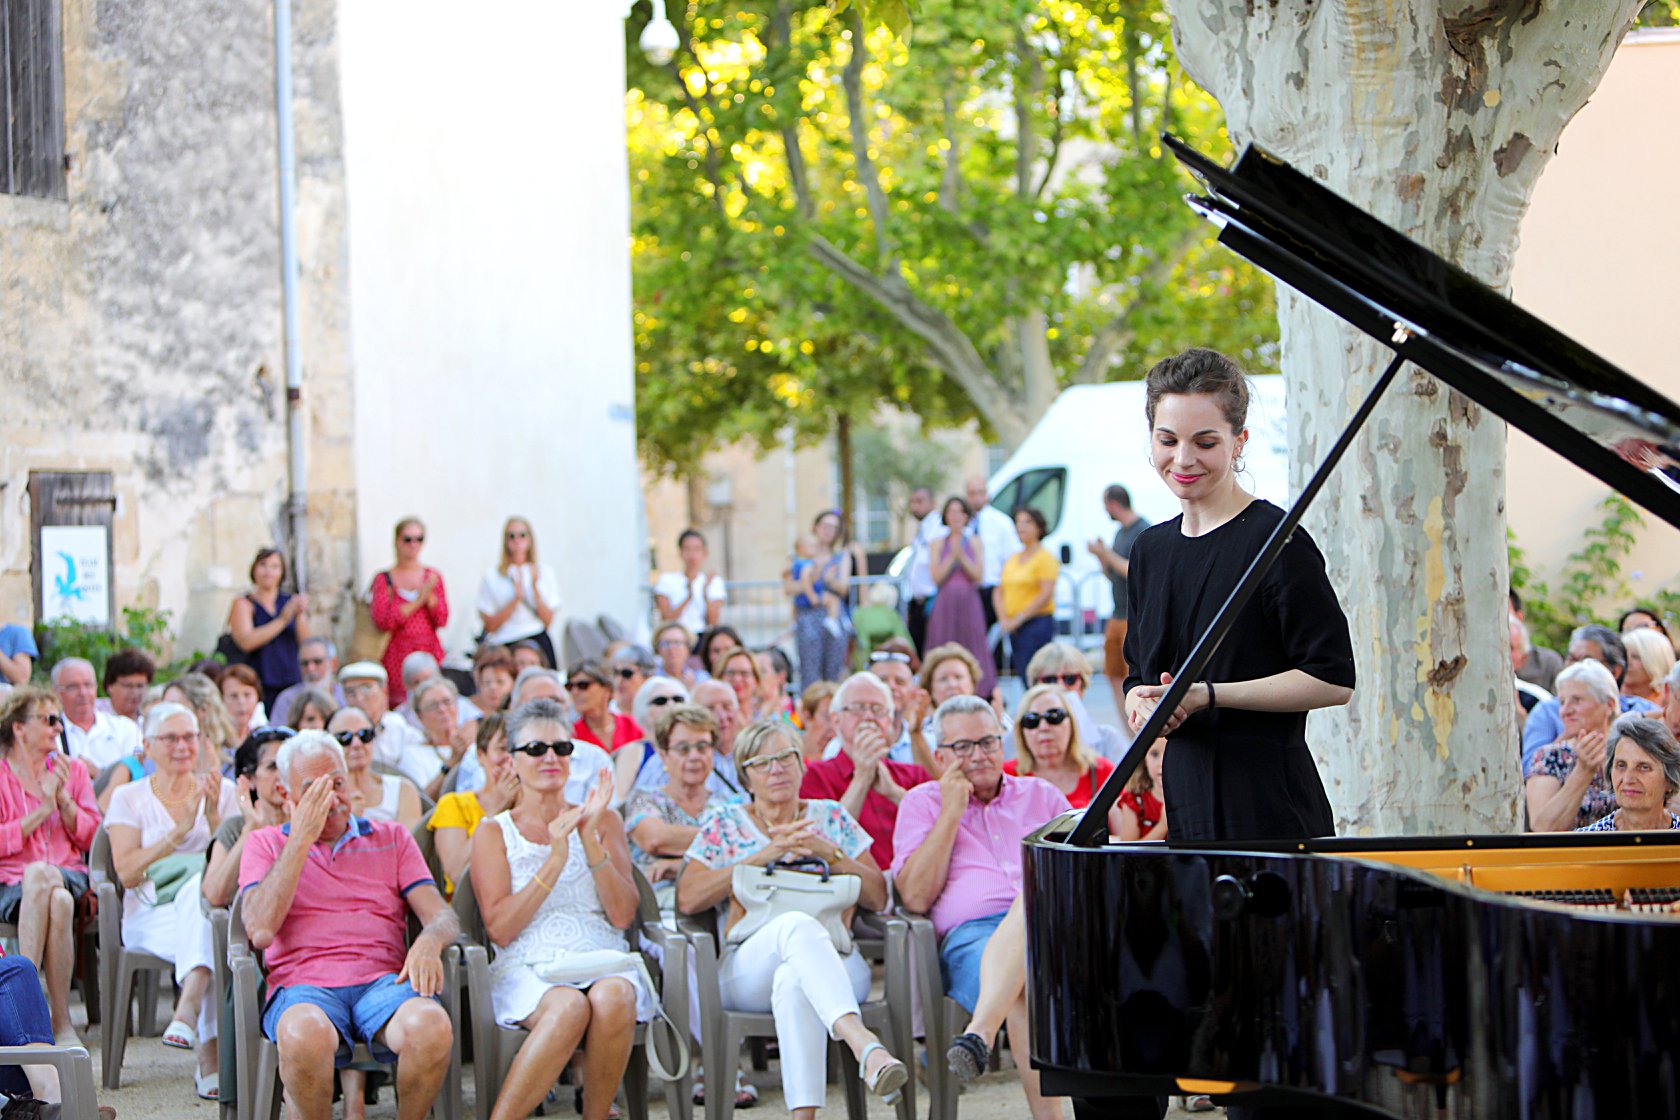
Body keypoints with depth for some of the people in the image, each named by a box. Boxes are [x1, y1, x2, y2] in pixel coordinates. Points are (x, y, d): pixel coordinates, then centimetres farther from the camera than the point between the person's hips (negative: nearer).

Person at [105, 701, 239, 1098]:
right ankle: (208, 1053, -48)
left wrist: (214, 819, -10)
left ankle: (188, 1009, -50)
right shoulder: (129, 798, 11)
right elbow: (126, 871, -4)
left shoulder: (221, 792, 16)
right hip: (151, 918, -1)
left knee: (202, 886, -37)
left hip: (210, 906, 1)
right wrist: (180, 831, -13)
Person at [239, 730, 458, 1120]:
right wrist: (302, 838, -1)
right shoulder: (265, 844, 17)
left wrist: (429, 941, -15)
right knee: (305, 1034, -40)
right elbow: (261, 931, -1)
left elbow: (442, 916, 11)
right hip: (304, 985, -2)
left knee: (431, 1027, -35)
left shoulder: (391, 837, 22)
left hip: (383, 979, 2)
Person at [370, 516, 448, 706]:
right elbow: (382, 621, -9)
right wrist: (418, 601, -10)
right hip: (397, 655, -2)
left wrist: (429, 595, -10)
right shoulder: (384, 579, 4)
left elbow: (442, 620, 6)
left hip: (430, 653, 2)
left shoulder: (433, 576, 12)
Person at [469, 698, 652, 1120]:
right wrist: (555, 861, -10)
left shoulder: (605, 821, 18)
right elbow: (500, 929, -1)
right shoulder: (493, 833, 13)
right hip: (529, 967, -2)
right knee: (569, 1007, -37)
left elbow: (623, 915, 5)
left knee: (612, 999, -36)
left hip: (603, 962, 2)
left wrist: (590, 841, -6)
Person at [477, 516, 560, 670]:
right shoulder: (492, 576, 4)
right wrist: (516, 598, -11)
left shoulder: (545, 572, 9)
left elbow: (548, 621, 2)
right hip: (504, 644, -1)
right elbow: (490, 625, -3)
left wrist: (535, 589, -8)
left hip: (538, 642, 1)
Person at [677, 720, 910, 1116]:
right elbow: (687, 899, 1)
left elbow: (878, 897, 12)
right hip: (747, 972, -1)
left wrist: (828, 852, -4)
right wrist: (765, 855, -5)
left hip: (833, 964, 1)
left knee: (793, 981, -39)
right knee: (797, 924, -39)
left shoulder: (832, 818, 20)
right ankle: (866, 1046, -62)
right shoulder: (724, 824, 16)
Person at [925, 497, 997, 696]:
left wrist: (962, 556, -10)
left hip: (969, 603, 0)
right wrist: (952, 556, -9)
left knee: (973, 647, -7)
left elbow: (978, 575, 0)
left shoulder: (975, 543, 9)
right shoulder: (938, 544, 8)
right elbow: (937, 577, -2)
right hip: (945, 602, 0)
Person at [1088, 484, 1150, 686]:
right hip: (1117, 616, 9)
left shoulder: (1143, 531, -13)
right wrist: (1101, 554, 3)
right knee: (1114, 675, 11)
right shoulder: (1120, 532, 16)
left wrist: (1107, 554, -16)